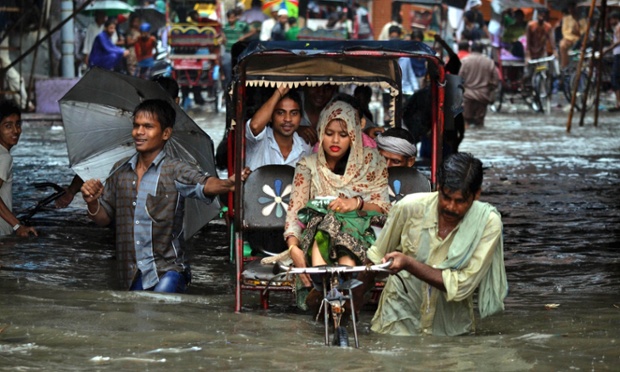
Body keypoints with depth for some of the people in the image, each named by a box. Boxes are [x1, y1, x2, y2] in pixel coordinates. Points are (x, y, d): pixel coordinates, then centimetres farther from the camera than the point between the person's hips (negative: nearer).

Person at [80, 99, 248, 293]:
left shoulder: (175, 170, -6)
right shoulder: (120, 171, 9)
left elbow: (205, 184, -25)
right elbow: (104, 218, 16)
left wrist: (228, 184, -47)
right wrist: (92, 203, -6)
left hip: (167, 270, -5)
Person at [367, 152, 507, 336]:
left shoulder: (488, 222, -14)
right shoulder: (409, 207, -10)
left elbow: (461, 286, -17)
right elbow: (375, 261, 4)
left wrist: (409, 264, -23)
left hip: (451, 327, 1)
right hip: (400, 322, -1)